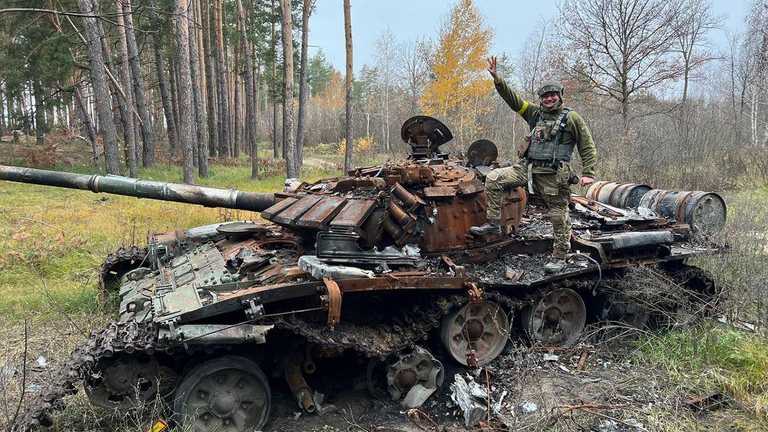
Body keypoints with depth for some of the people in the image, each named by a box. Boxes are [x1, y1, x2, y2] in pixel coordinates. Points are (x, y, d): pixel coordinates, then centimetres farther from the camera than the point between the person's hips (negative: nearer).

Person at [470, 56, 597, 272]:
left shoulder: (571, 118, 2)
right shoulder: (535, 113, 14)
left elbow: (588, 147, 2)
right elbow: (512, 99, 6)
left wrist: (588, 173, -6)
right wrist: (497, 78, -6)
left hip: (554, 175, -5)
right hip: (527, 168, 5)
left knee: (558, 216, 1)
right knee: (493, 178, -8)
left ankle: (559, 258, 16)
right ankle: (494, 223, -3)